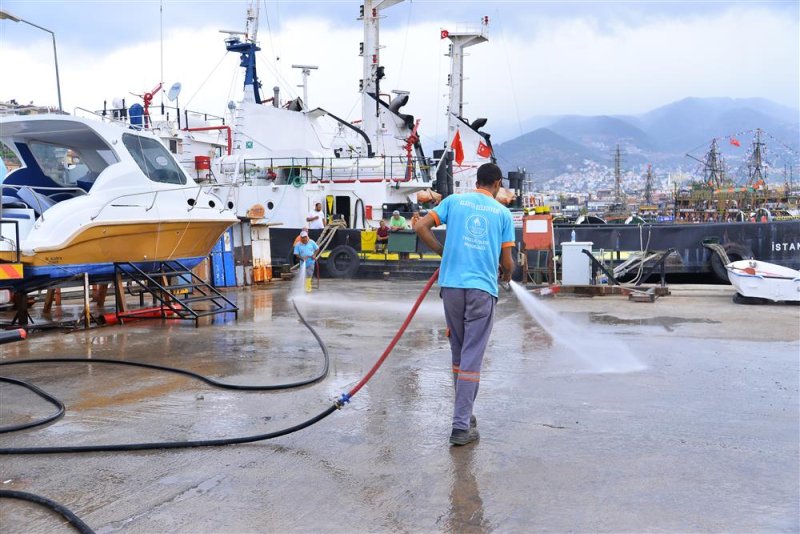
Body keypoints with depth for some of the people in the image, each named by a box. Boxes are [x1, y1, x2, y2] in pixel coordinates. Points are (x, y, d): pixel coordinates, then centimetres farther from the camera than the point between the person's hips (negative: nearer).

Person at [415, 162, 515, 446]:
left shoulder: (454, 201, 9)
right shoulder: (502, 212, 8)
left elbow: (421, 227, 1)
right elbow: (507, 261, 7)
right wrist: (508, 275, 29)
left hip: (452, 285, 2)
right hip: (483, 288, -2)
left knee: (458, 352, 15)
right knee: (472, 357, -1)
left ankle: (464, 414, 27)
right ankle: (461, 426, -2)